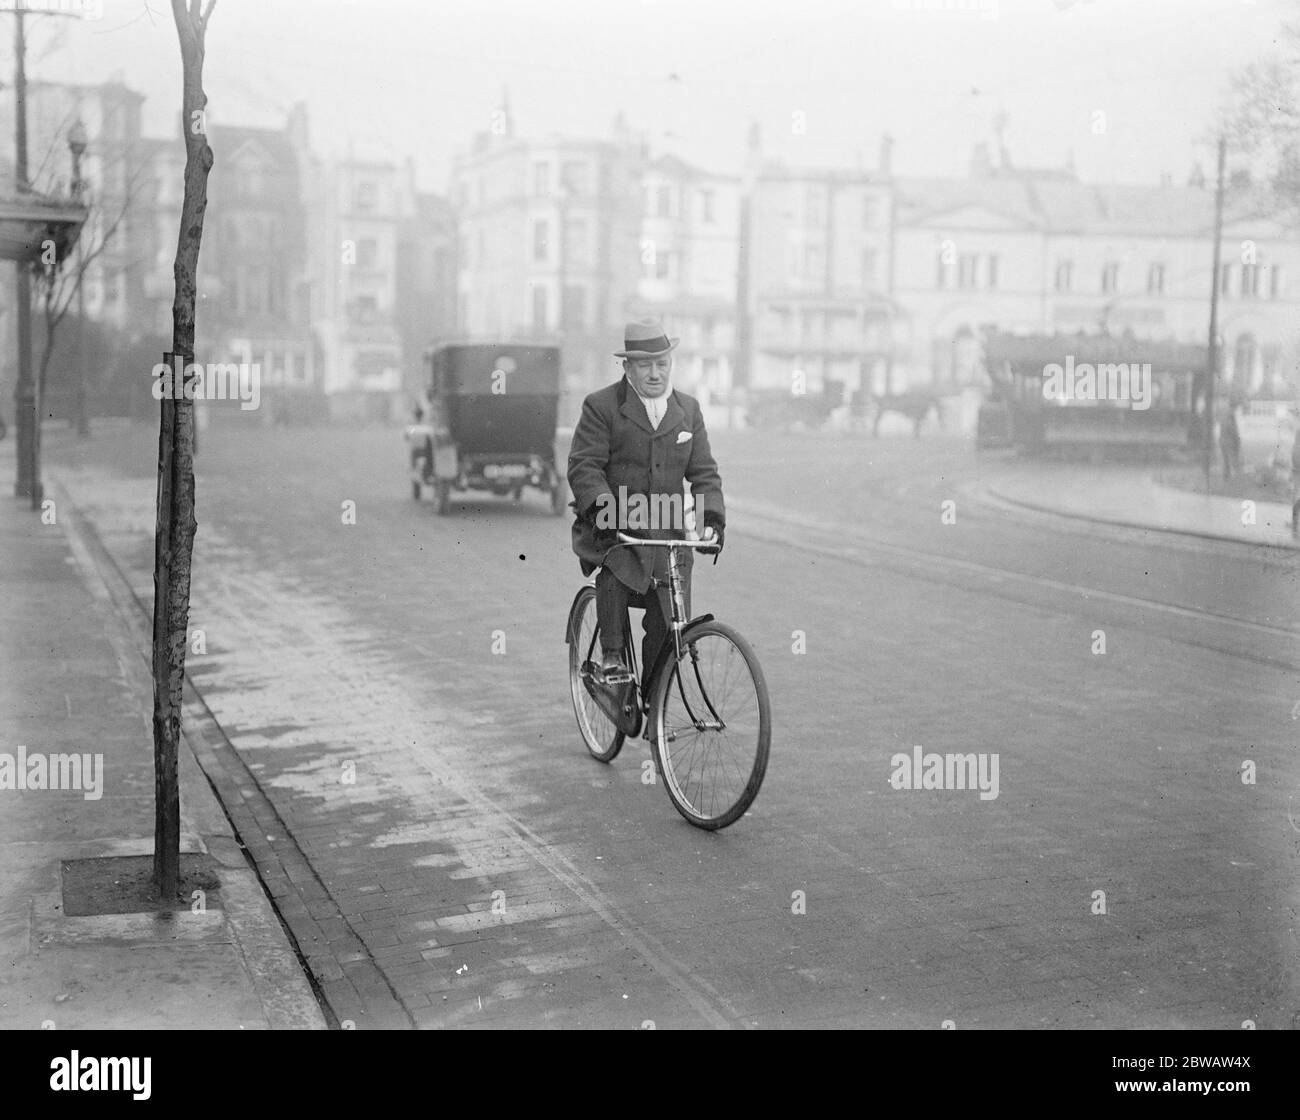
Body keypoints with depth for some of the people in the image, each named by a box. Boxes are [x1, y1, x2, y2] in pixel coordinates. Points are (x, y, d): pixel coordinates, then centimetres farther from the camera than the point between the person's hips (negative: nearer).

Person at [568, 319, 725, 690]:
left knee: (668, 625, 0)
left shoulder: (688, 409, 12)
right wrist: (602, 509, -26)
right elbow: (583, 466, -10)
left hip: (668, 533, 4)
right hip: (612, 527, -3)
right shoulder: (601, 406, -2)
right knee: (616, 570, -36)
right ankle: (611, 655, -17)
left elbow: (704, 472, 10)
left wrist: (713, 518, -6)